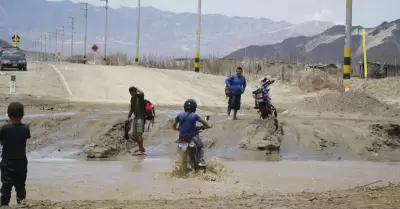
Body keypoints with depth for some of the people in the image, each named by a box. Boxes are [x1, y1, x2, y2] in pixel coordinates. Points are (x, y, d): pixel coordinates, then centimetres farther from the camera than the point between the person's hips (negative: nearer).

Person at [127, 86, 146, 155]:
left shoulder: (140, 97, -7)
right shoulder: (132, 98, 15)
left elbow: (142, 93, -32)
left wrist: (137, 90, -14)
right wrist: (129, 116, 19)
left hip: (141, 117, -8)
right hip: (135, 117, 8)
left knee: (139, 133, -14)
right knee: (132, 134, 3)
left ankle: (141, 150, -5)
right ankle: (141, 147, 18)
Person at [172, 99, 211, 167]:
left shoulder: (180, 115, -4)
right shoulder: (194, 116, -11)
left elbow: (174, 124, 4)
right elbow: (203, 122, 0)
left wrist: (176, 128, 26)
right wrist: (207, 126, 21)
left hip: (182, 137, 3)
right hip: (192, 136, -3)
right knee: (201, 146, 22)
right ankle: (201, 161, 7)